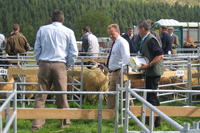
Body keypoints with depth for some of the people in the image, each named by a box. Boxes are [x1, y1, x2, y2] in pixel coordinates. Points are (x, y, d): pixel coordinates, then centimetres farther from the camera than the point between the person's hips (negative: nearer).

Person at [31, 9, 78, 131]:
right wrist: (68, 66, 11)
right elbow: (74, 52, 1)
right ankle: (65, 122, 16)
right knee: (62, 95, 7)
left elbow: (37, 49, 11)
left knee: (40, 95, 4)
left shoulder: (42, 30, 10)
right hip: (60, 65, -1)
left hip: (44, 64, 1)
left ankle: (37, 123, 3)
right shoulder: (68, 32, 5)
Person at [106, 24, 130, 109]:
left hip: (120, 72, -10)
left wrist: (122, 71, -30)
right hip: (114, 72, 10)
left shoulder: (122, 42, -13)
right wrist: (109, 67, 22)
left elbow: (126, 57, -24)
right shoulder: (115, 43, 17)